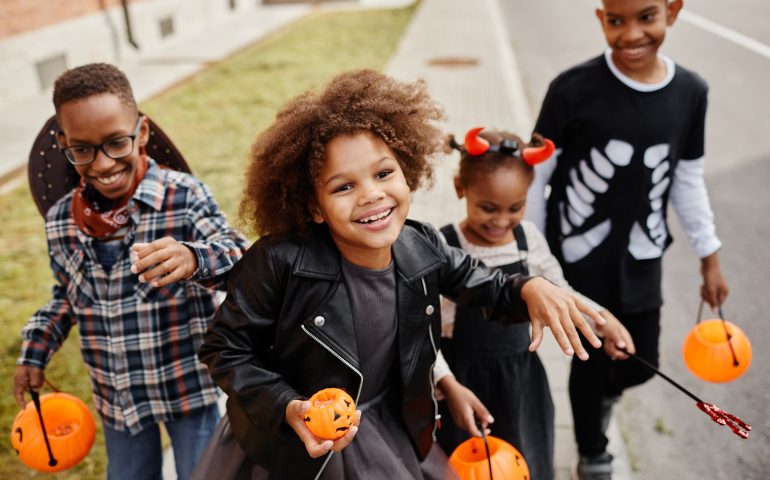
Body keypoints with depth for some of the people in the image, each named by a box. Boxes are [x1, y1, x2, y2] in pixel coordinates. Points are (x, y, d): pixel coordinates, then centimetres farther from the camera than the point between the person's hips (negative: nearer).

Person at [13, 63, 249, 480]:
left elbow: (238, 255, -29)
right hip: (117, 397, 5)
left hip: (190, 387, -4)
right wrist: (34, 353, 5)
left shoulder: (185, 196, -19)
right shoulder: (60, 220, -3)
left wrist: (193, 259, -49)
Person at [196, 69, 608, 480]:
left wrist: (530, 288, -17)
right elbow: (225, 350, -15)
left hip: (395, 425, 5)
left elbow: (487, 287, 5)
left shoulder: (422, 248, -14)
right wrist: (288, 408, -28)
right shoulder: (279, 261, -28)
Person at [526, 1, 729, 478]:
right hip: (579, 255, -3)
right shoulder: (575, 88, -19)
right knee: (591, 360, 10)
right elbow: (535, 176, -10)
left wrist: (710, 257, 11)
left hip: (641, 256, 4)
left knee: (641, 363, 15)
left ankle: (605, 393, 52)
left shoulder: (690, 92, -6)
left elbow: (688, 181, 6)